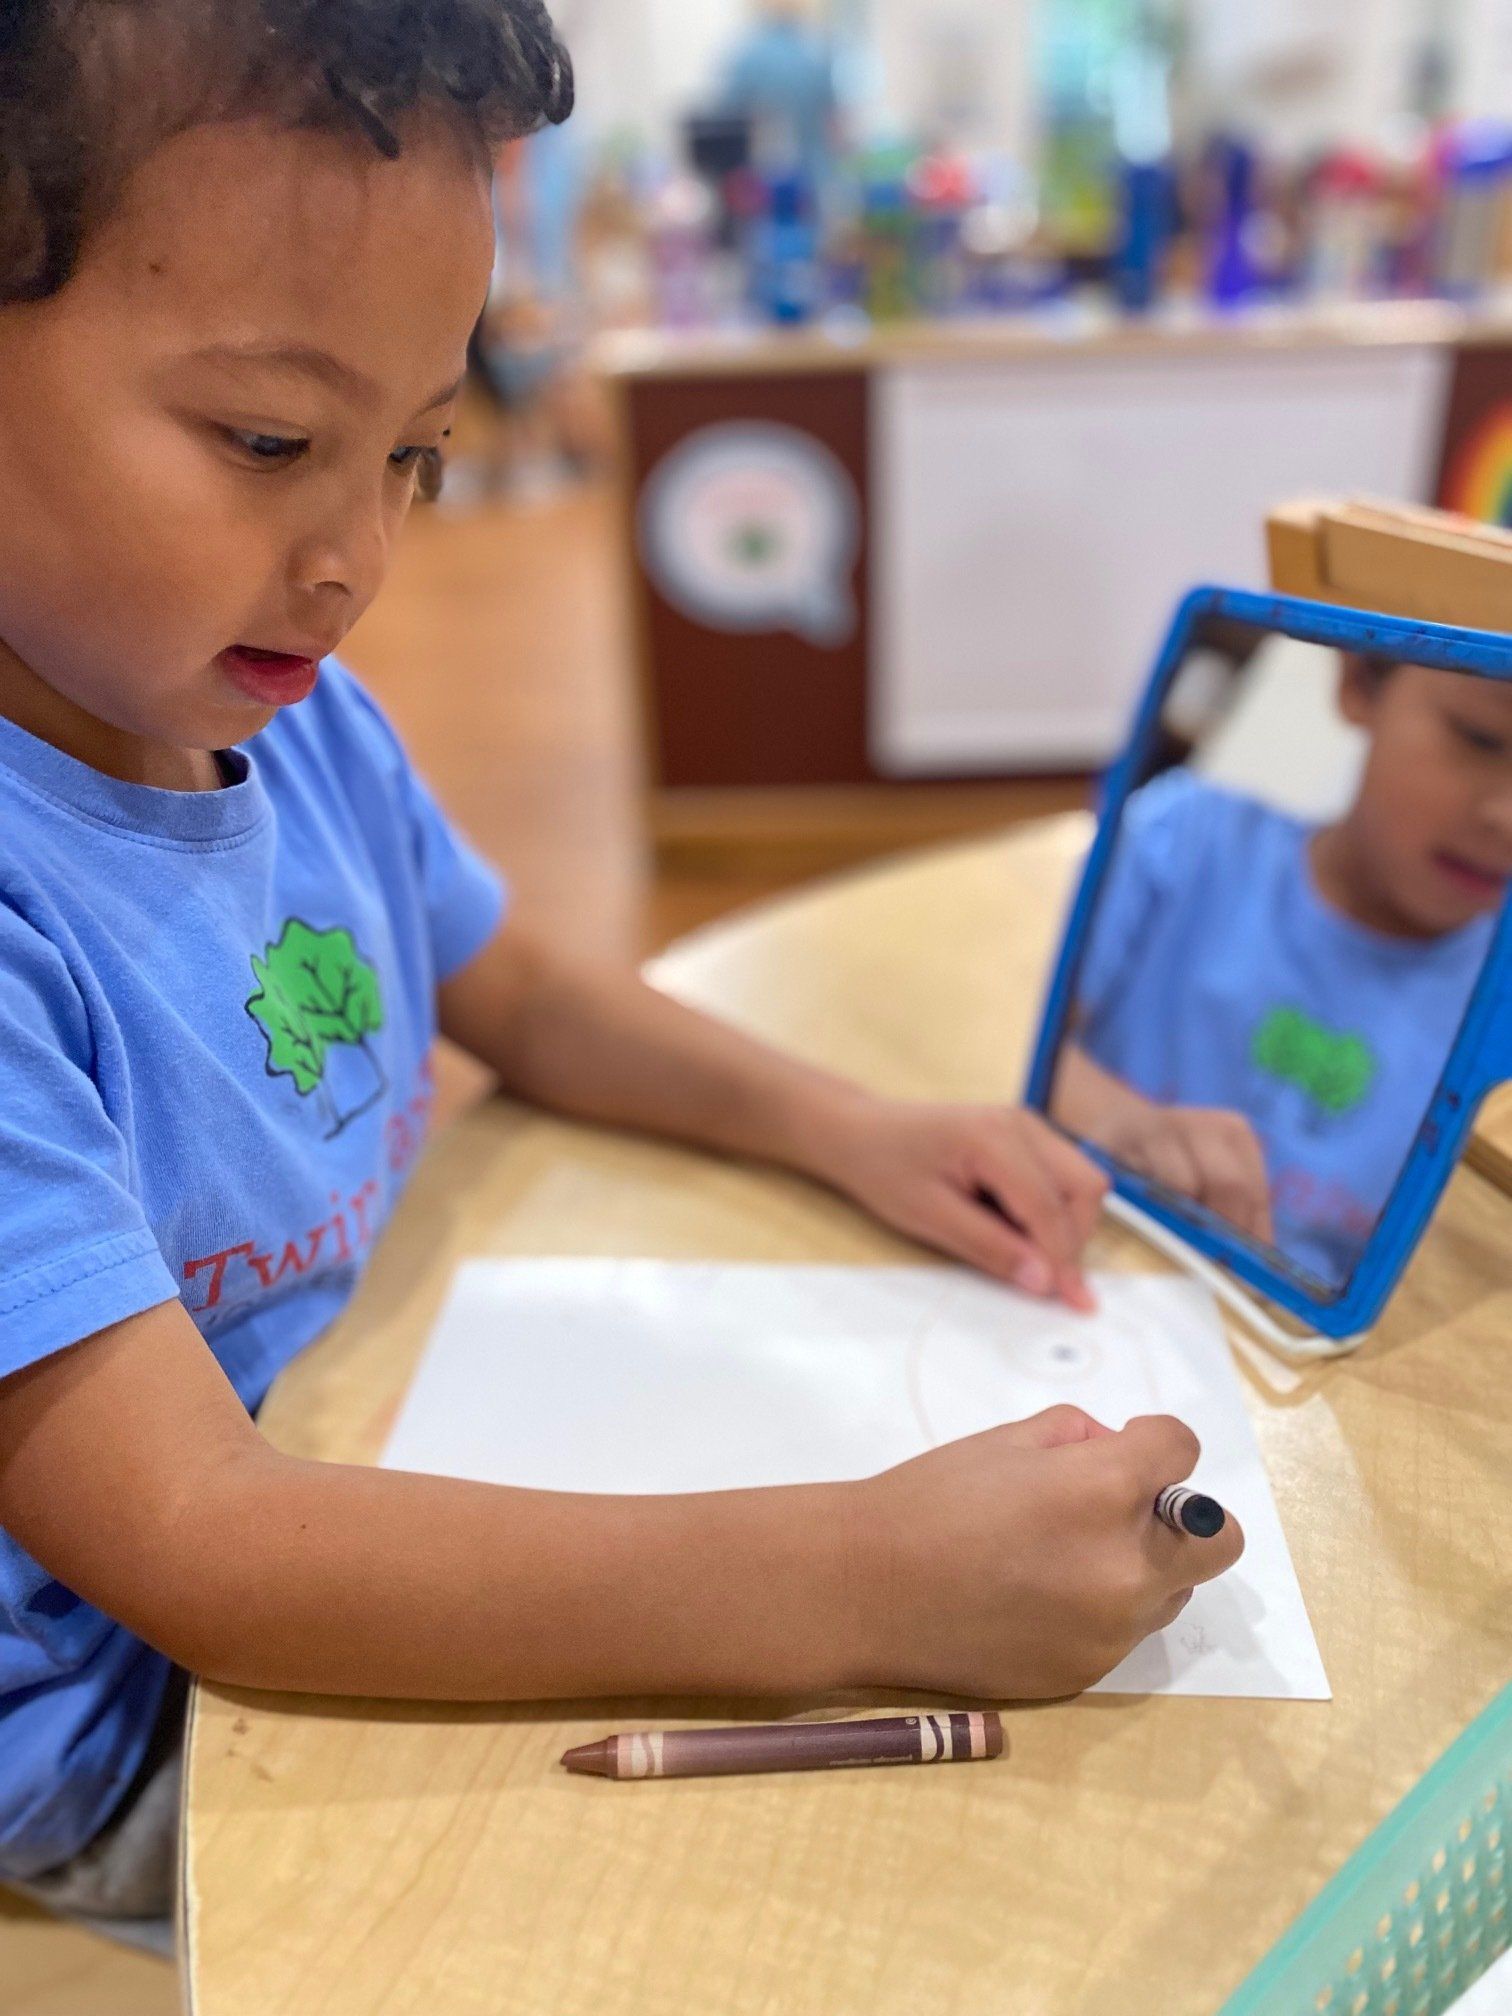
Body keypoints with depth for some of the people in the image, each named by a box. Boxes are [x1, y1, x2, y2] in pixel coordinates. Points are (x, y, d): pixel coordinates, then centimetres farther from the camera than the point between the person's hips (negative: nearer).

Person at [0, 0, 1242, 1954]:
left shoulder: (294, 716, -6)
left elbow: (522, 995, 8)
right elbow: (190, 1547, -33)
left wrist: (845, 1127, -7)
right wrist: (854, 1582, -40)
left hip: (364, 1461, 6)